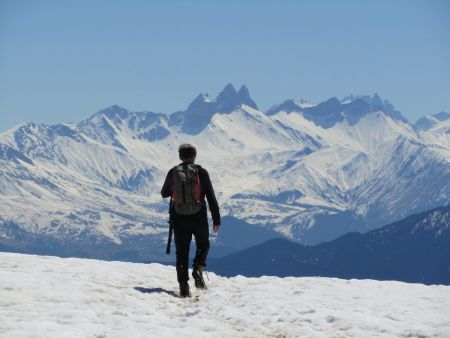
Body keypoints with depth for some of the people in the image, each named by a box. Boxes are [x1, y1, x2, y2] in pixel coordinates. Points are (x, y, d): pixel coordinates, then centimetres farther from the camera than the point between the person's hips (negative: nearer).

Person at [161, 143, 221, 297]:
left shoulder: (173, 172, -1)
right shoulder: (201, 172, -5)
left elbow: (164, 194, 14)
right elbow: (211, 198, -5)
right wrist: (216, 220, 1)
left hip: (179, 218, 1)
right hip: (198, 218, -1)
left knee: (182, 252, 9)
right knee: (203, 245, 22)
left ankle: (183, 286, 2)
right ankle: (198, 268, -4)